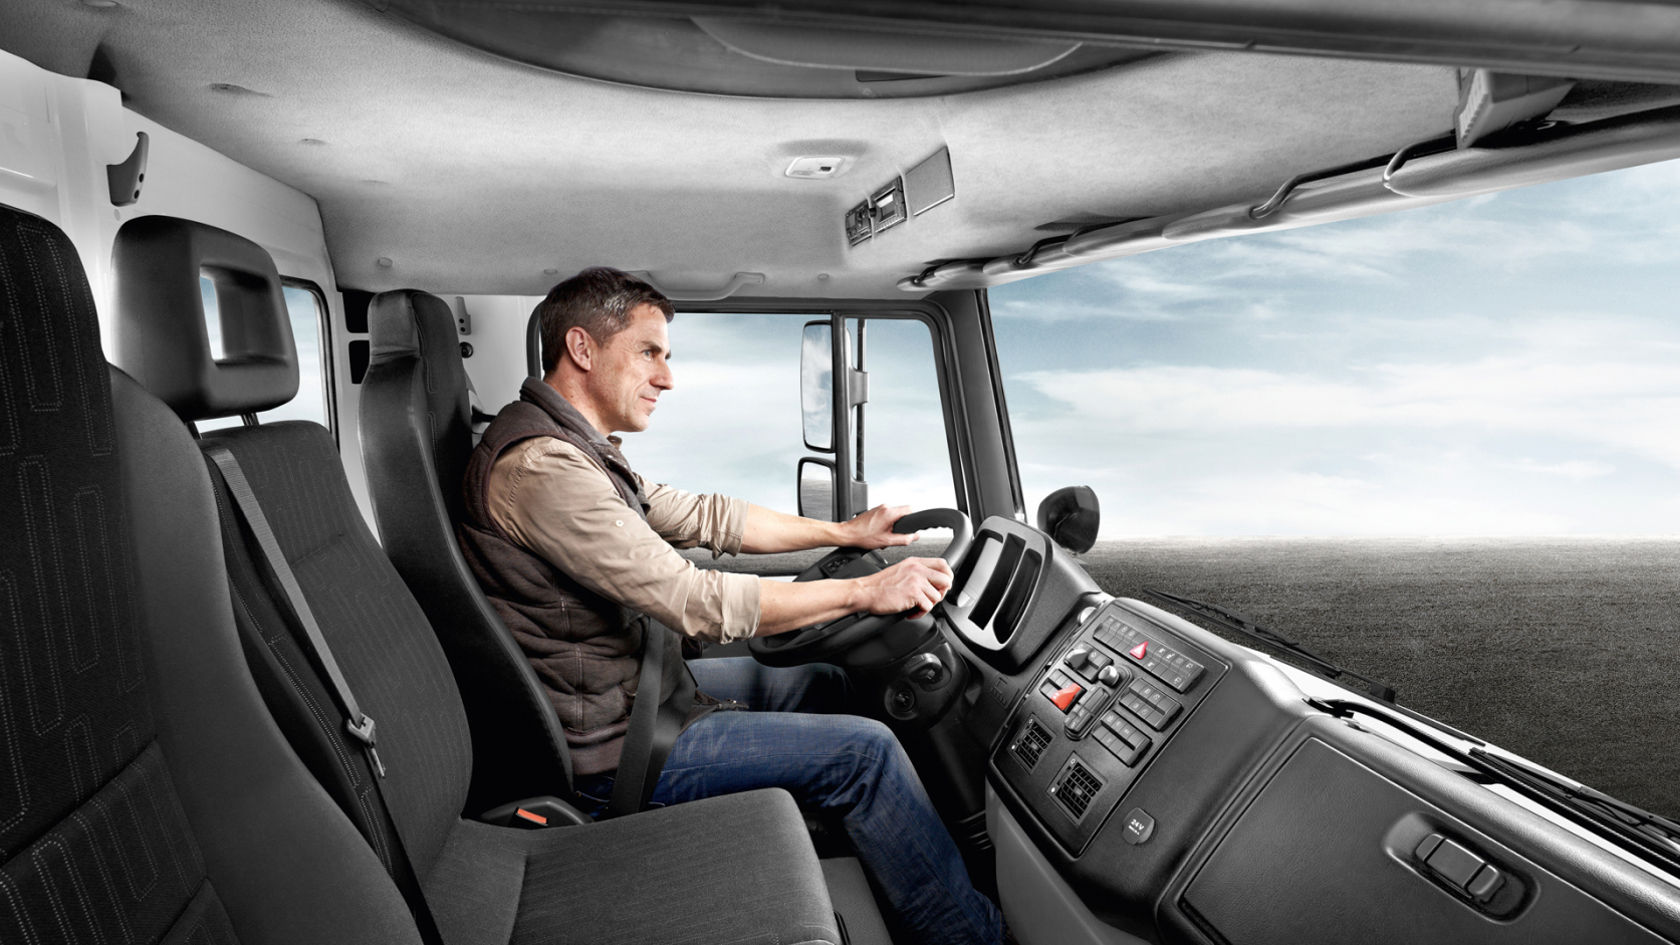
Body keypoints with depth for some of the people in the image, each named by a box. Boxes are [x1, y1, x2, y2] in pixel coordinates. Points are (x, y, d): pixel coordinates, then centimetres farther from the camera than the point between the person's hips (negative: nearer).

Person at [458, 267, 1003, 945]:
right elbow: (694, 602, -28)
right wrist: (866, 592, -21)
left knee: (823, 684, 16)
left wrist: (846, 532, 10)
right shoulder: (537, 465, -26)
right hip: (609, 748, -10)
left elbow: (702, 518, 11)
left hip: (636, 685, 10)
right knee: (863, 749, -10)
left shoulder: (574, 450, 8)